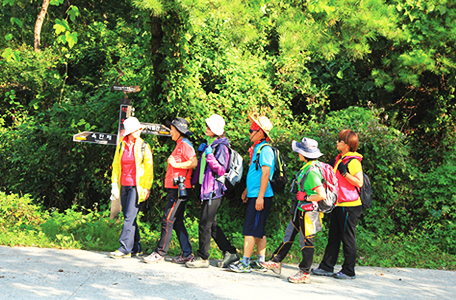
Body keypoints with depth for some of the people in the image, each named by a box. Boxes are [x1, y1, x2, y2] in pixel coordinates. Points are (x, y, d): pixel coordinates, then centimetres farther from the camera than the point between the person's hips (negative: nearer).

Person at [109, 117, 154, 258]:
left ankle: (125, 248, -10)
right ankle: (136, 248, 17)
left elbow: (149, 168, 1)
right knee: (128, 217, 7)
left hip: (136, 186, -4)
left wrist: (147, 187, -5)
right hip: (123, 185, 4)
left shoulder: (144, 146, 0)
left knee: (130, 216, -11)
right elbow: (116, 166, 15)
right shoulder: (121, 146, 8)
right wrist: (115, 184, 8)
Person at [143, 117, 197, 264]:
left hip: (179, 188, -10)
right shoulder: (179, 145, 21)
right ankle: (187, 253, 12)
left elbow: (193, 162, -24)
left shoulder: (185, 144, -10)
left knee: (168, 220, -9)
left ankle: (159, 253, -8)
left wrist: (175, 164, -17)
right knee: (177, 222, 10)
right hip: (174, 189, 10)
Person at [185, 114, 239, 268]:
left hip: (214, 190, -10)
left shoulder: (220, 147, -12)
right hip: (207, 189, 10)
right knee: (212, 224, 12)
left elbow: (221, 170, -18)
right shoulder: (209, 144, 16)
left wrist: (209, 155, -24)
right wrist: (203, 151, 12)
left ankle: (203, 258, 0)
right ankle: (230, 252, 17)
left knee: (205, 225, -6)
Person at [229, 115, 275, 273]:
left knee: (250, 229, -9)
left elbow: (265, 174, -21)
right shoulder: (256, 148, 17)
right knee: (259, 230, 12)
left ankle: (245, 263, -8)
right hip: (254, 195, 10)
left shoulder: (265, 150, -15)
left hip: (260, 197, -10)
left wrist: (260, 197, -24)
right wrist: (247, 190, 28)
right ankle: (260, 262, 17)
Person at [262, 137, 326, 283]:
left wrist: (305, 197, -18)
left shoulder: (312, 172, -26)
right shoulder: (308, 167, 4)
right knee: (289, 234, 18)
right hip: (302, 209, 10)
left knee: (306, 241, 1)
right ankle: (276, 262, 29)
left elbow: (322, 195, -30)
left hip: (309, 211, -10)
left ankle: (305, 273, 11)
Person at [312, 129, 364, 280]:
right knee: (333, 236, 12)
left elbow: (359, 182, -21)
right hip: (339, 205, 9)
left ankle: (349, 271, 7)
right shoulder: (340, 158, 14)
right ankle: (327, 267, 18)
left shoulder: (353, 161, -14)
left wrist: (344, 172, -23)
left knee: (348, 238, -1)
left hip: (350, 205, -9)